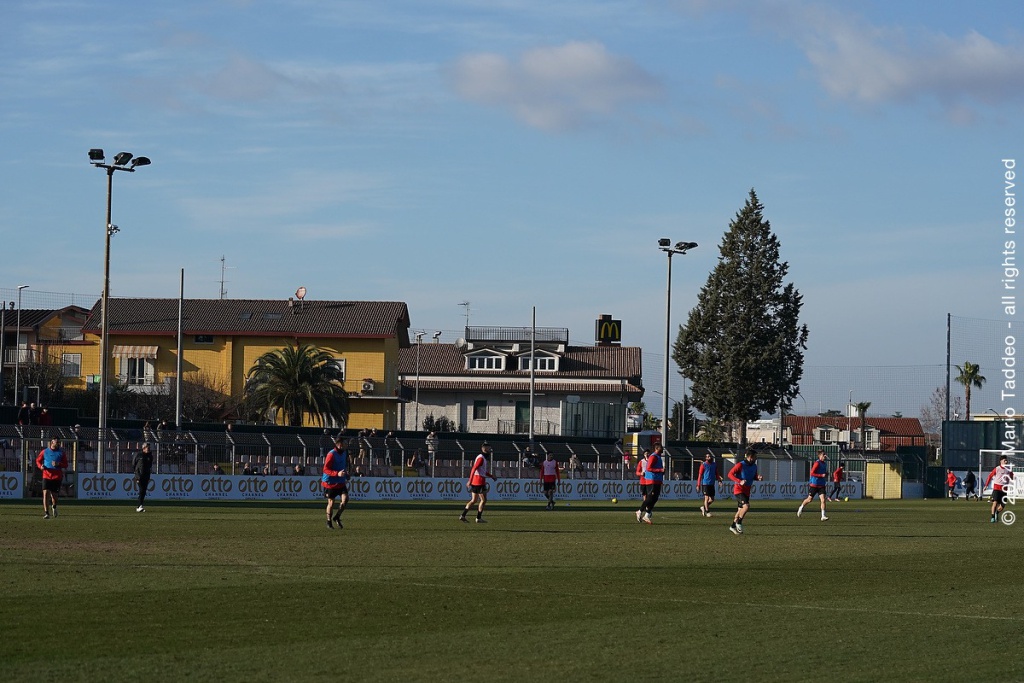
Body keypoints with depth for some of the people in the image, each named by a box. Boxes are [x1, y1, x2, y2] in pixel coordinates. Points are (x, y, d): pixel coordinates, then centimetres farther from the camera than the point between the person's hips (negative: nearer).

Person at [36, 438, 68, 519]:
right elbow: (38, 460, 15)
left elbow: (65, 465, 5)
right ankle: (46, 513, -13)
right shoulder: (44, 452, 5)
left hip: (57, 477, 1)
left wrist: (58, 464, -15)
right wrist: (41, 466, -6)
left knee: (54, 495, 4)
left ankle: (54, 506, 40)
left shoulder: (61, 453, 5)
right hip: (46, 476, -1)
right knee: (45, 493, -15)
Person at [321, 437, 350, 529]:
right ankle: (329, 522, 19)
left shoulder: (344, 452, 6)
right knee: (331, 502, 2)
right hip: (330, 482, -5)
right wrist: (337, 473, -30)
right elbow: (325, 469, -19)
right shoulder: (331, 454, -16)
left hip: (341, 482, 5)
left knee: (345, 499, -13)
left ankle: (337, 517, 7)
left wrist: (346, 476, 13)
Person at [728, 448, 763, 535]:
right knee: (746, 506, -24)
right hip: (739, 489, -7)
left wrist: (758, 478, -3)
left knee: (740, 510, 13)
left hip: (747, 491, 7)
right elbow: (730, 474, -15)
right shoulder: (740, 465, -14)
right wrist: (739, 481, -27)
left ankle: (733, 526, 29)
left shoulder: (754, 466, 7)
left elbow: (754, 476, 22)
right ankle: (739, 522, -6)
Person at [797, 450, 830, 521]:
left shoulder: (825, 463, 9)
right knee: (809, 499, 9)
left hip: (821, 485, 5)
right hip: (814, 485, -5)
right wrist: (822, 475, -24)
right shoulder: (817, 463, -15)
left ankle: (823, 516, -12)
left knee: (823, 500, -10)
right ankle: (801, 508, 37)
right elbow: (812, 473, -20)